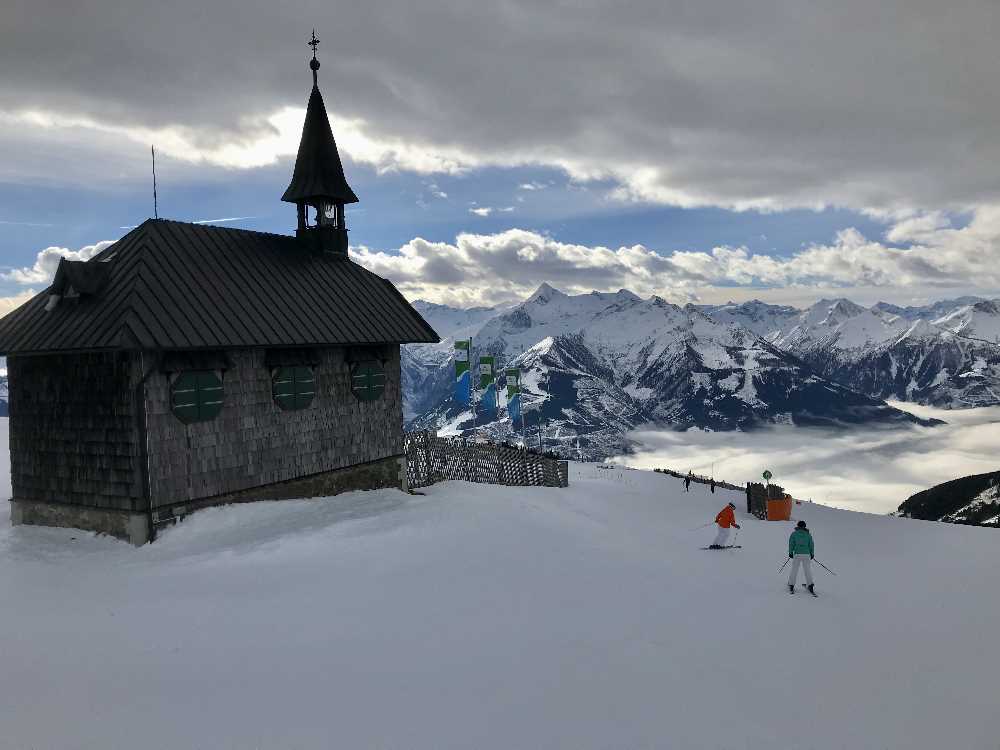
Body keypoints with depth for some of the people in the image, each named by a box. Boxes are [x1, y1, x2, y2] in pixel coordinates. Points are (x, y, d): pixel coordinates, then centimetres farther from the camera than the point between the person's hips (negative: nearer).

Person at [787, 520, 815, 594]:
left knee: (794, 570, 6)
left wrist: (790, 552, 7)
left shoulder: (794, 534, 4)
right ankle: (810, 585, 2)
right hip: (806, 554, 1)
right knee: (807, 570, 8)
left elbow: (791, 543, 1)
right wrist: (812, 554, 16)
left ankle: (791, 586, 8)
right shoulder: (808, 534, 9)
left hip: (797, 554, -1)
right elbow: (811, 545, 8)